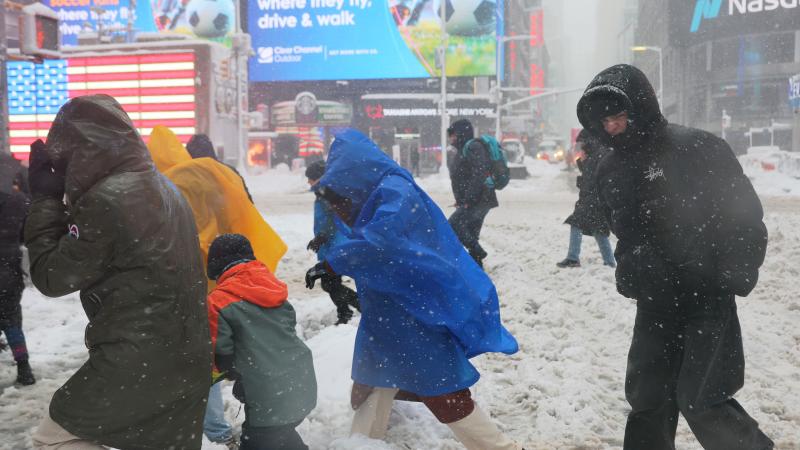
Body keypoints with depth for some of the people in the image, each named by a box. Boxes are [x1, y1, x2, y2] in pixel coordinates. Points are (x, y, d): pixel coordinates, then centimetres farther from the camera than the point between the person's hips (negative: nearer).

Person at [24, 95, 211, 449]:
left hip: (135, 362, -8)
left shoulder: (105, 201, -18)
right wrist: (59, 199, 11)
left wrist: (45, 199, 0)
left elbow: (51, 276, -7)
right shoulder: (163, 187, 10)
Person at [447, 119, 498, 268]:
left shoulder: (473, 147, -11)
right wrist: (461, 200, 16)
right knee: (470, 234, 10)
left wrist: (468, 199, -26)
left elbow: (480, 173, -24)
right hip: (473, 202, 10)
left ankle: (477, 252, -9)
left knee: (454, 225, -16)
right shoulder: (463, 150, 20)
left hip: (479, 200, -10)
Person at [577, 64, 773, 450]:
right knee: (647, 398, 10)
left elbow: (745, 214, -8)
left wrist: (733, 277, -12)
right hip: (655, 302, 5)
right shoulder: (609, 171, 5)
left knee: (701, 401, -8)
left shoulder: (696, 147, -12)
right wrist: (629, 269, -3)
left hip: (708, 295, -5)